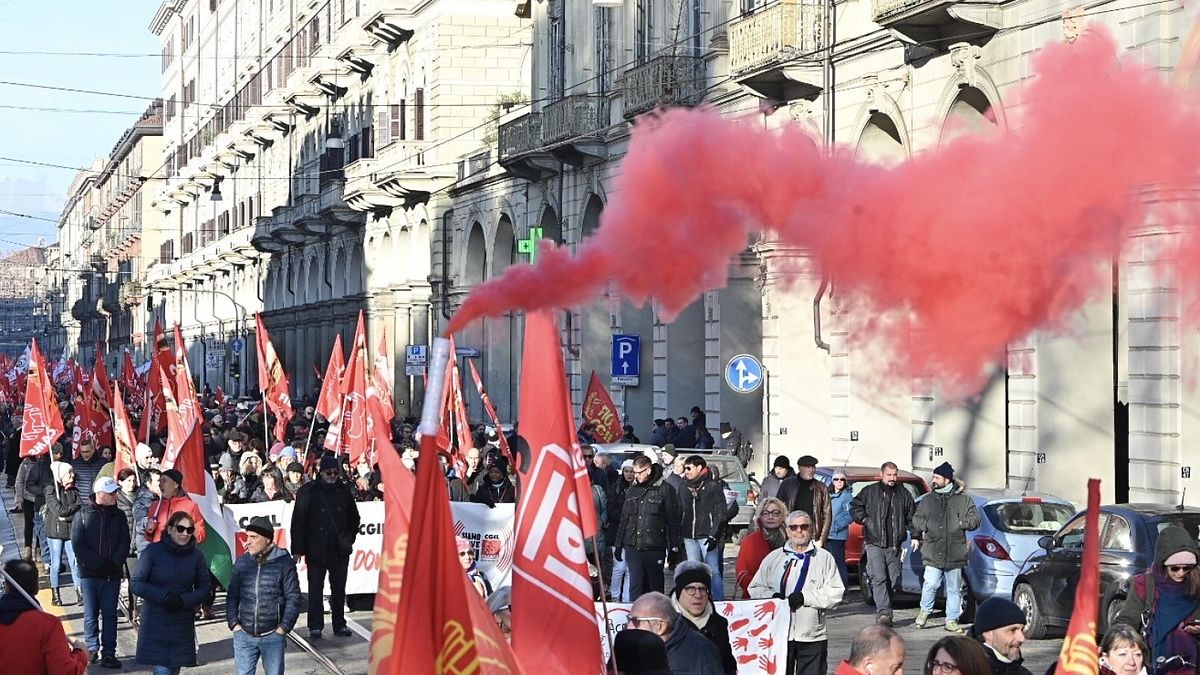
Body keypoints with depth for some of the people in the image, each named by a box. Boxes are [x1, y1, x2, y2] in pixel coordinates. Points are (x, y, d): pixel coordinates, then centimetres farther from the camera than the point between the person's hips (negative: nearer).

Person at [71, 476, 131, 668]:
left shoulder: (118, 516, 8)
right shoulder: (83, 516, 0)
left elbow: (124, 543, 3)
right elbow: (77, 544, -7)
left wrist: (114, 564, -13)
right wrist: (99, 563, -14)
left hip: (112, 573, 2)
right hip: (89, 573, -2)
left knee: (110, 614, 1)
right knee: (91, 614, 5)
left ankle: (108, 653, 4)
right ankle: (92, 649, 17)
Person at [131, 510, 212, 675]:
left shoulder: (196, 555, 1)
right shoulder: (153, 551, -8)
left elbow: (205, 588, 5)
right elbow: (136, 584, -7)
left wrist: (184, 601, -14)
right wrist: (164, 596, -20)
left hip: (183, 624, 3)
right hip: (156, 623, -3)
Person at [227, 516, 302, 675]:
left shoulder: (284, 563, -5)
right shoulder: (241, 563, 4)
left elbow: (293, 598, -3)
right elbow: (232, 596, 10)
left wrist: (283, 628, -7)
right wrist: (234, 624, 0)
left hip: (273, 636, -2)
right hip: (244, 636, 2)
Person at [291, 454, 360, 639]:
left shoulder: (344, 490, 7)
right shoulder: (308, 492, -4)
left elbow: (354, 517, 19)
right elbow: (298, 521, -5)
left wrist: (349, 538, 9)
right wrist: (298, 549, -8)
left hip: (340, 550, 3)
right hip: (316, 549, -3)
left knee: (339, 589, 9)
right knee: (315, 589, 1)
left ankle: (340, 624, 17)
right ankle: (315, 626, 7)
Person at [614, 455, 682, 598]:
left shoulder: (665, 490, -3)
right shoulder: (632, 490, 13)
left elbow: (673, 521, -2)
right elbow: (624, 519, 18)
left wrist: (674, 548, -5)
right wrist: (619, 545, 16)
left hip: (654, 548, -3)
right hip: (633, 547, 4)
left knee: (655, 585, 5)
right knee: (636, 583, -4)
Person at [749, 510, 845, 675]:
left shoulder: (824, 558, 5)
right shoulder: (773, 558, 12)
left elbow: (835, 593, -4)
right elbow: (755, 588, 12)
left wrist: (805, 597, -14)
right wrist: (772, 597, -9)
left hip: (812, 637, -2)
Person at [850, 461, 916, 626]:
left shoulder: (904, 494, 10)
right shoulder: (869, 492, 3)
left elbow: (911, 517, 17)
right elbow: (854, 506, 12)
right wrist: (864, 519, -1)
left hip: (895, 545, 3)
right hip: (874, 543, -3)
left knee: (892, 579, 5)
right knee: (879, 578, -14)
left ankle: (883, 612, 15)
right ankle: (883, 612, -20)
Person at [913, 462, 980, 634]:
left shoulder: (964, 500, 4)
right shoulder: (928, 500, 10)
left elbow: (975, 520, 4)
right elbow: (916, 519, 19)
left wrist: (961, 523, -13)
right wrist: (916, 537, 7)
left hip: (955, 553, 0)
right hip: (933, 553, 0)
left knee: (954, 589, 6)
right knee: (930, 584, -8)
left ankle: (952, 621, 15)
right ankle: (925, 610, 17)